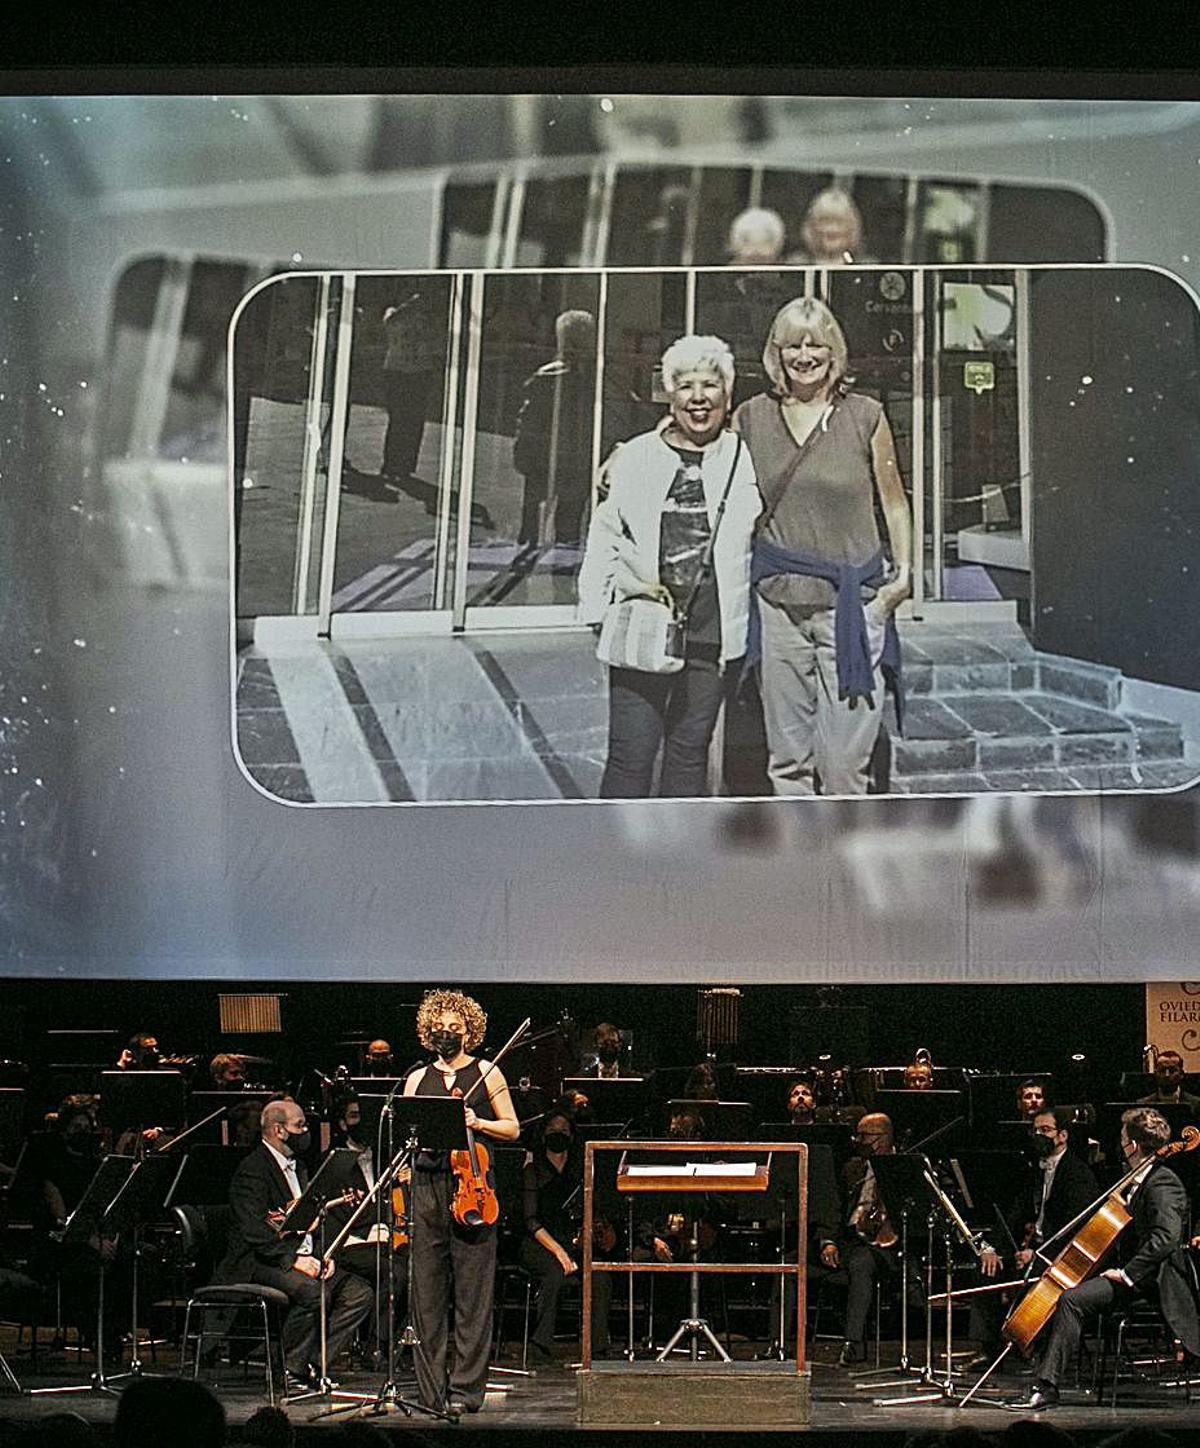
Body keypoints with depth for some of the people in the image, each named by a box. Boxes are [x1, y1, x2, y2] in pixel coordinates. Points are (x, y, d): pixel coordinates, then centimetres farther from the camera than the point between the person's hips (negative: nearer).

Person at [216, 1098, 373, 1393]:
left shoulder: (298, 1168, 20)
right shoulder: (252, 1170, -10)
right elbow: (255, 1232, -21)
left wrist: (321, 1255, 6)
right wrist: (293, 1259, -26)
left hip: (299, 1257, 9)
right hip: (257, 1264, -9)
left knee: (360, 1293, -8)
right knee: (313, 1292, -34)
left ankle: (312, 1361, -7)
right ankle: (288, 1369, -18)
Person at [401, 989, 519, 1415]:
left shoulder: (486, 1072, 9)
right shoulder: (418, 1078, 15)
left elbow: (513, 1128, 10)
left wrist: (479, 1123, -7)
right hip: (428, 1184, 3)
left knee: (472, 1291, -3)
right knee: (427, 1290, 1)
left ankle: (466, 1389, 1)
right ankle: (432, 1390, 7)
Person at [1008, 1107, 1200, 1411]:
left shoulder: (1162, 1184, -16)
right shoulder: (1142, 1179, 16)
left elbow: (1166, 1236, -30)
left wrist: (1127, 1273, -30)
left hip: (1150, 1278, -11)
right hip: (1134, 1269, 11)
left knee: (1071, 1300, -28)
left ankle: (1048, 1387, -28)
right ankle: (1040, 1381, -2)